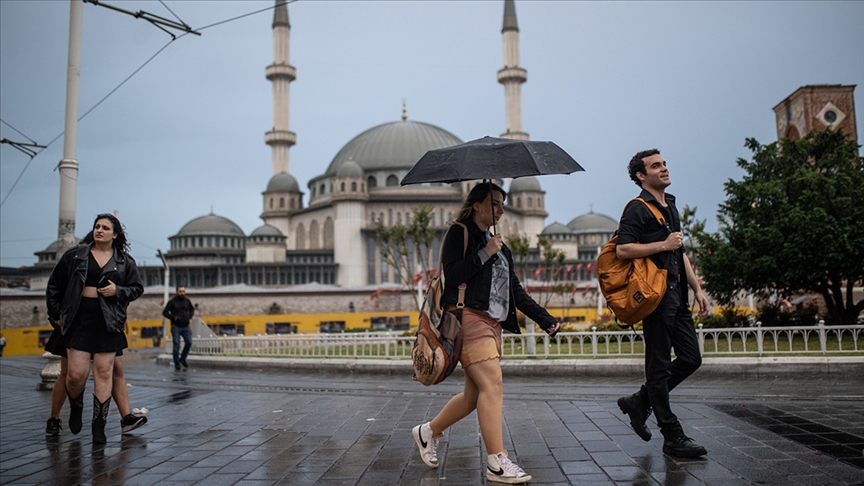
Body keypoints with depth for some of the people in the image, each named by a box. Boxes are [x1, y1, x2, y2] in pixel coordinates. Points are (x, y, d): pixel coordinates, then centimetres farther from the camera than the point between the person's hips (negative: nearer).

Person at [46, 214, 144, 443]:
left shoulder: (125, 261, 6)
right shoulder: (75, 255, 5)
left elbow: (137, 288, 11)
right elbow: (54, 285, 11)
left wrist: (118, 291, -8)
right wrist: (55, 314, 9)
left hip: (108, 322, 0)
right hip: (79, 319, 0)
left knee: (104, 372, 1)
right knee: (76, 373, -5)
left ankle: (99, 425, 11)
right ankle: (76, 408, 28)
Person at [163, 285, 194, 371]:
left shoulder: (187, 301, 6)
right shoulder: (172, 302, -4)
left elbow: (192, 309, 23)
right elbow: (165, 312, -1)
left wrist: (190, 316, 6)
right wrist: (173, 317, -13)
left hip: (186, 326, 3)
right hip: (176, 327, -3)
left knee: (189, 342, -6)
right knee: (176, 345, -2)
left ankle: (182, 359, 15)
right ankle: (176, 363, 9)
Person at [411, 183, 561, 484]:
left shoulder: (499, 246, 23)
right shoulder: (459, 234, 0)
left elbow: (515, 290, 20)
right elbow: (450, 275, -13)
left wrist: (544, 319, 13)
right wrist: (484, 254, -12)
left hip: (493, 324, 8)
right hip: (468, 317, -8)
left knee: (475, 394, 9)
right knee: (492, 384, -16)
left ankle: (428, 431, 28)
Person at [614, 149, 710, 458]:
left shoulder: (670, 207, 21)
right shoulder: (637, 210, -7)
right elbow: (622, 250, -20)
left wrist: (697, 289, 20)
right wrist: (663, 245, -15)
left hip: (676, 296, 9)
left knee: (691, 358, 10)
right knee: (660, 366, -1)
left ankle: (639, 403, 23)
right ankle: (673, 437, 6)